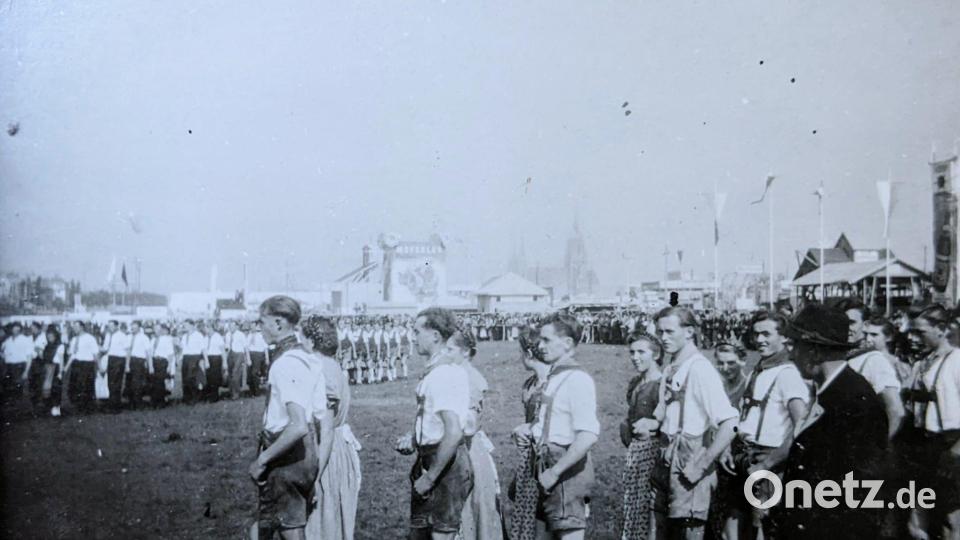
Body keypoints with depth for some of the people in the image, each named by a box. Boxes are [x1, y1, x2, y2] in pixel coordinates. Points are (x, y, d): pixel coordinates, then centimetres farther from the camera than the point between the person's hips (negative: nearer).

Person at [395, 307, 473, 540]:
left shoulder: (443, 374, -21)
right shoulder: (435, 370, 11)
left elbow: (453, 433, -28)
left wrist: (429, 478, -22)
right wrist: (413, 439, 13)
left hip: (445, 463, -10)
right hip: (429, 458, 10)